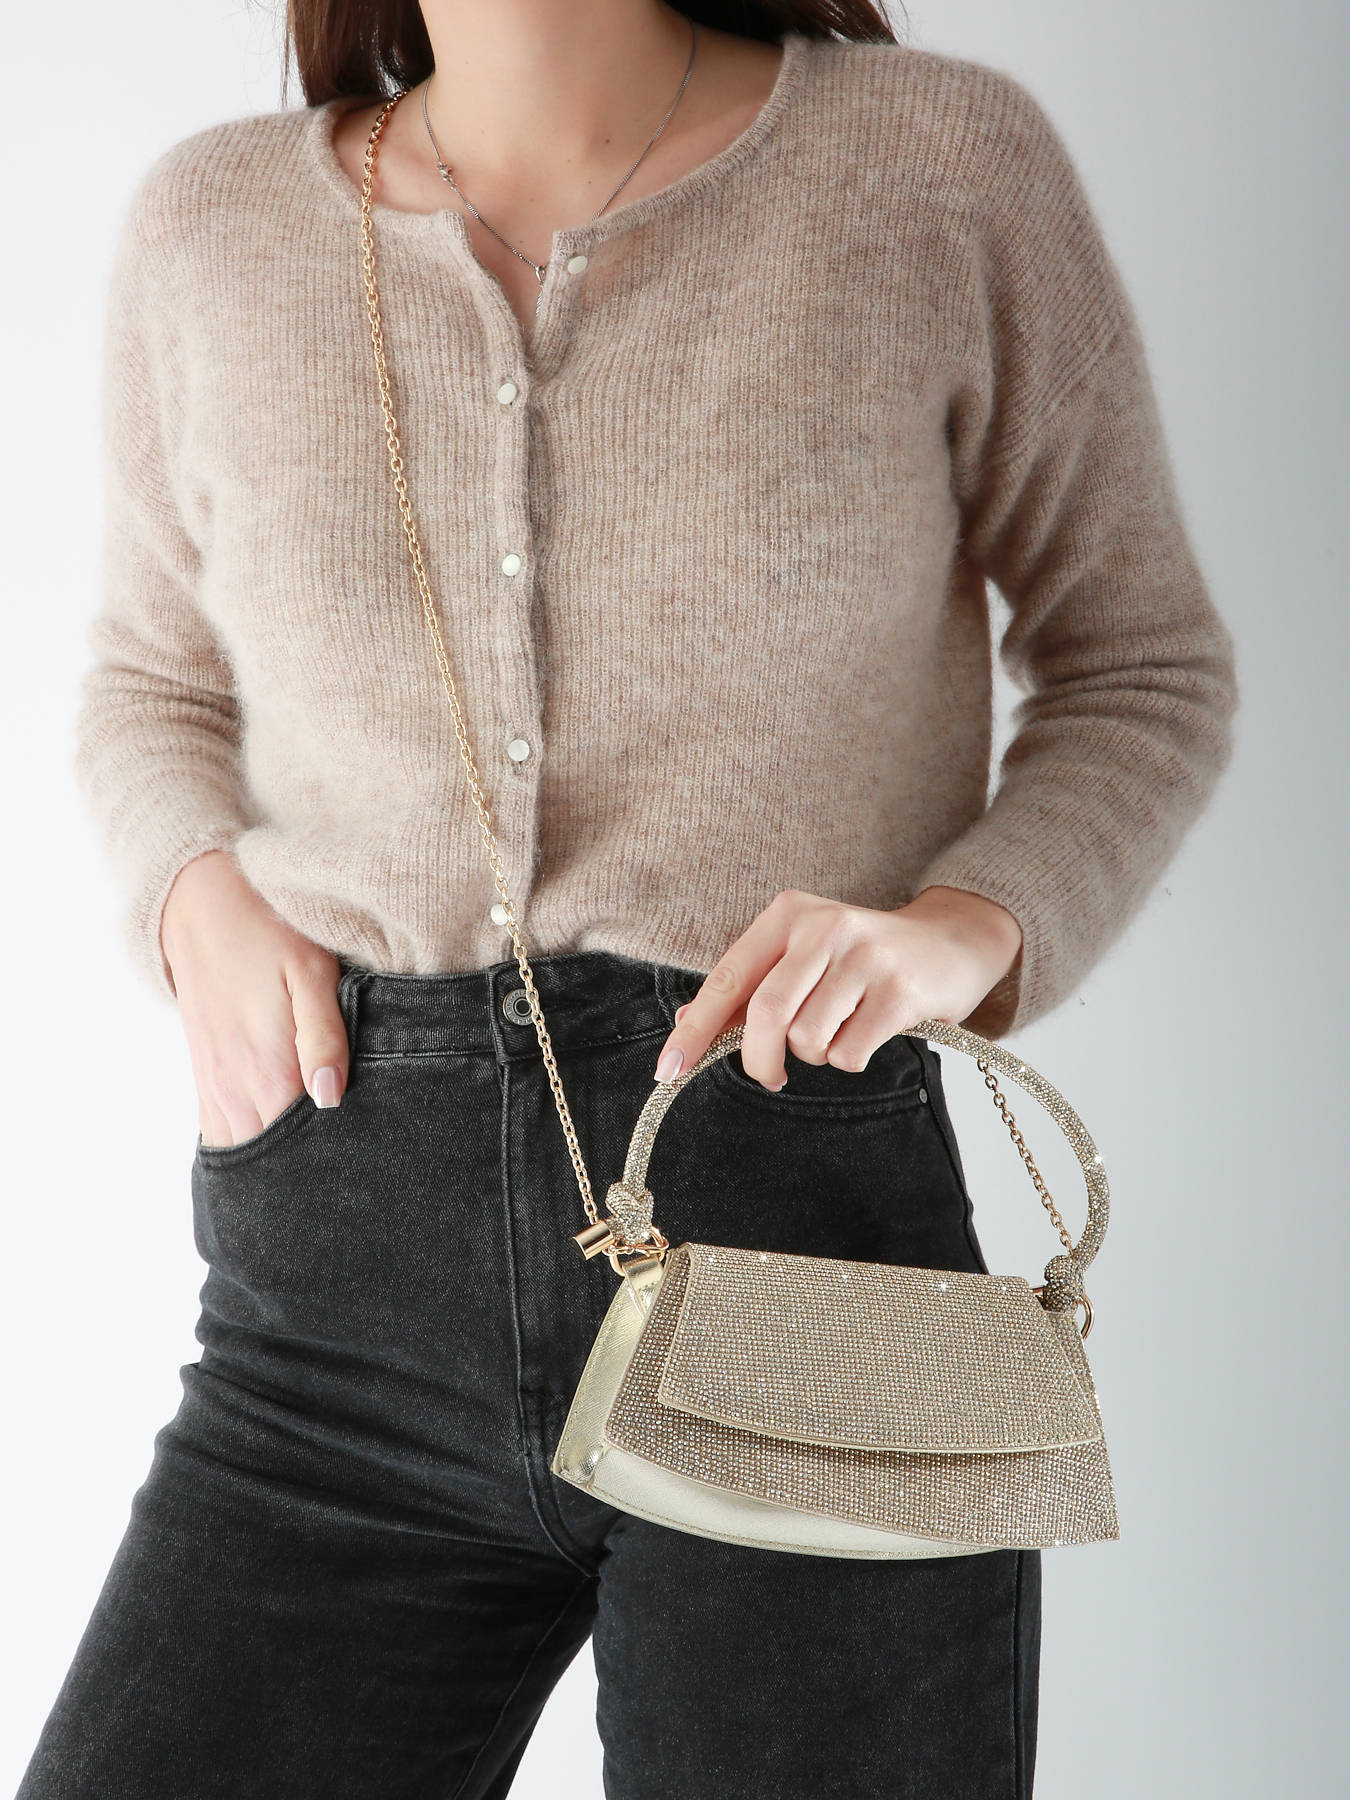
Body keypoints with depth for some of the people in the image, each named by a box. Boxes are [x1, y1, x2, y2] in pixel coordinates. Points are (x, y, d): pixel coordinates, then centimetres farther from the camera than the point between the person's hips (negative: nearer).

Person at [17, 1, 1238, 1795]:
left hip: (800, 1217, -2)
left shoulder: (947, 167, 0)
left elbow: (1145, 668, 9)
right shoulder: (215, 226, 7)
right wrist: (201, 901, 0)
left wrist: (963, 928, -11)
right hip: (346, 1300, 2)